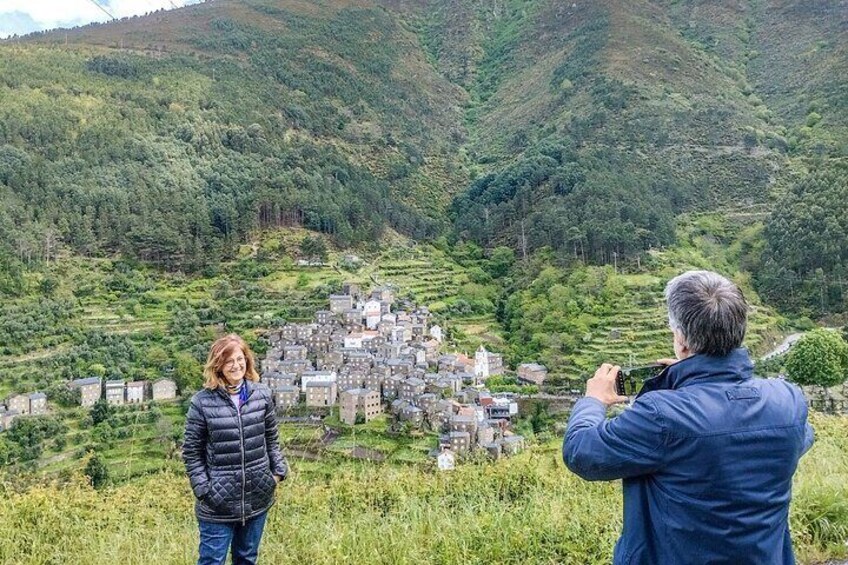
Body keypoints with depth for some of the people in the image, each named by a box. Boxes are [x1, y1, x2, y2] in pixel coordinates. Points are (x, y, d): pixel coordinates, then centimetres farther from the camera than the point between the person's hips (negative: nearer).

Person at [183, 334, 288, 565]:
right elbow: (192, 451, -4)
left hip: (257, 498, 3)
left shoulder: (262, 394, 0)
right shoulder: (202, 402, -11)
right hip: (218, 503, -3)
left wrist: (278, 470, 2)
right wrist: (203, 489, -10)